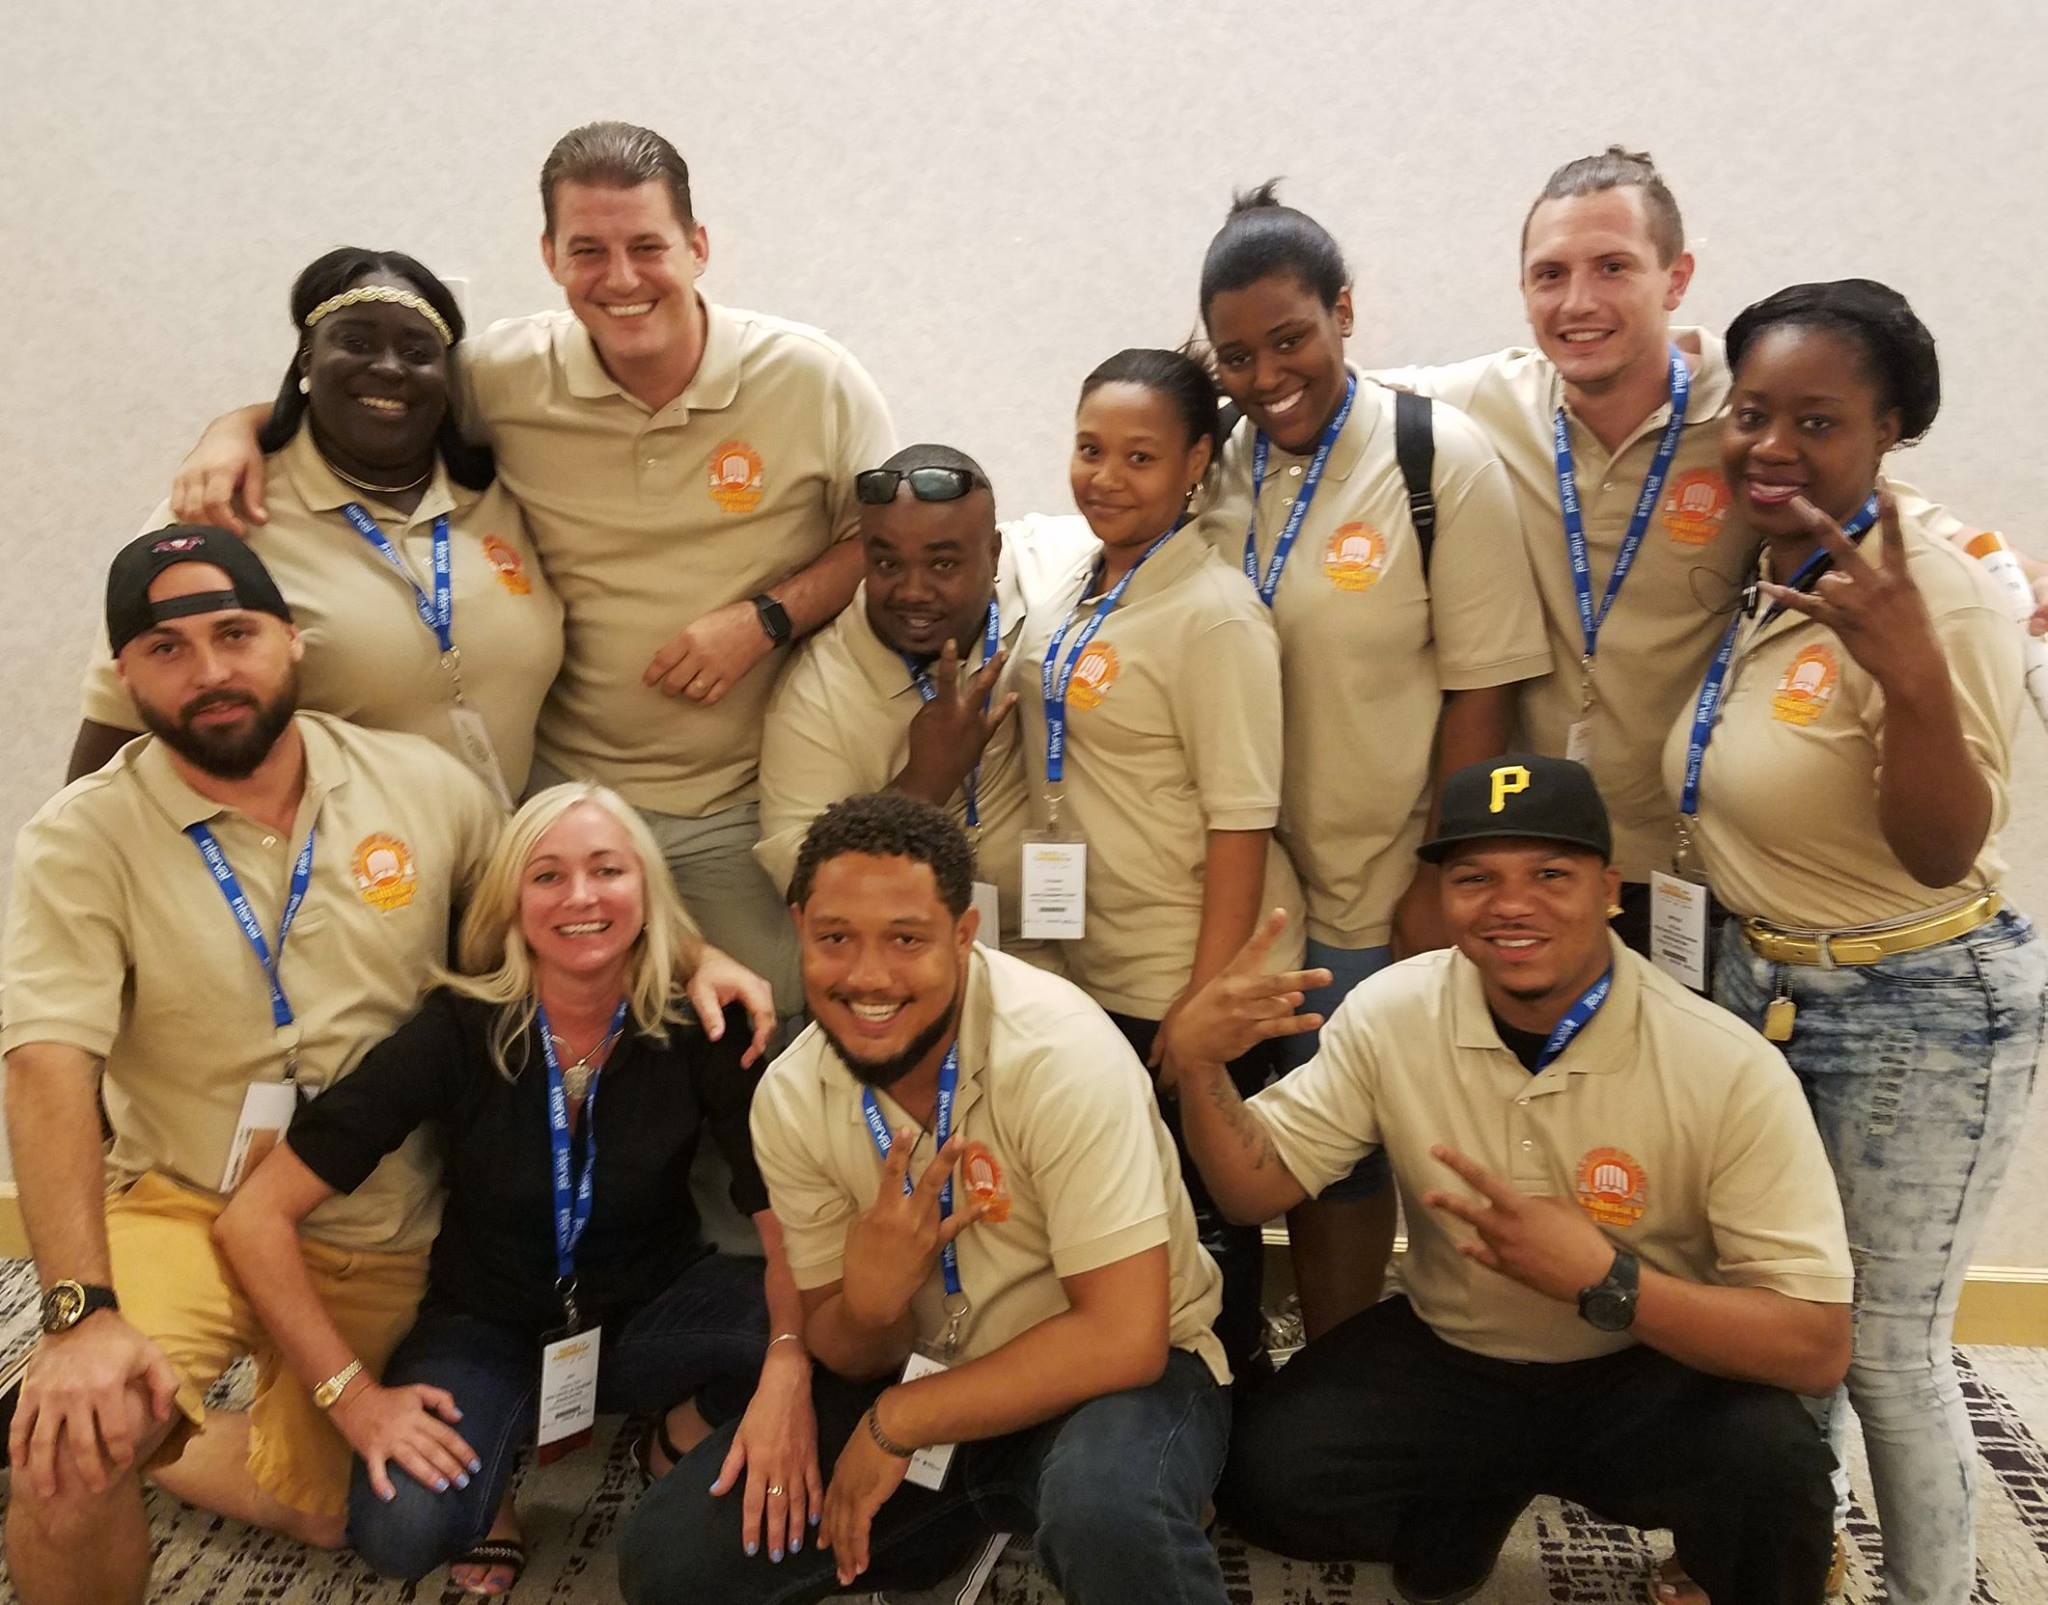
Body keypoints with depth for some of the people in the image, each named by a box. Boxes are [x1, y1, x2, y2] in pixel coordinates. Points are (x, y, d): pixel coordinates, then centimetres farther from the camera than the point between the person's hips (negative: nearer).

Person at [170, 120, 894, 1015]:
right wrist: (237, 427, -10)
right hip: (564, 787, 1)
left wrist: (767, 617, -14)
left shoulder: (811, 380, -8)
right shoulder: (510, 378, -5)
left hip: (750, 809, -1)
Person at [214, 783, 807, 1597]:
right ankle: (494, 1465, 5)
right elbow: (255, 1218, -17)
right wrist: (354, 1396, -21)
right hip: (488, 1329, -1)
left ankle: (683, 1428, 3)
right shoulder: (456, 1032, -18)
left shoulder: (700, 1027, -15)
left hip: (651, 1313, 1)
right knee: (401, 1529, -31)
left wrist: (789, 1366, -40)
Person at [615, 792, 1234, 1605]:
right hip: (931, 1377, 6)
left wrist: (897, 1423, -20)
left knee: (1103, 1507, -40)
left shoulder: (1059, 1055, -26)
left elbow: (1123, 1338, -27)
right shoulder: (790, 1099, -9)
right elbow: (846, 1351, 0)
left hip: (1117, 1370, -6)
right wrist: (870, 1300, -26)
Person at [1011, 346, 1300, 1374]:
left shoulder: (1214, 615, -17)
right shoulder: (1070, 588, 6)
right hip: (1090, 963, 7)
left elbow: (1242, 825, -19)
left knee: (1198, 1218, 8)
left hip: (1187, 979, -7)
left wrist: (1204, 1009, -20)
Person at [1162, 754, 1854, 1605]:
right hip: (1446, 1355, 3)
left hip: (1650, 1375, -2)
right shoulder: (1390, 1013, -12)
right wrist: (1196, 1063, -25)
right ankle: (1465, 1511, 13)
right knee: (1263, 1477, -19)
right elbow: (1257, 1187, -5)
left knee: (1771, 1464, -32)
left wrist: (1604, 1281, -36)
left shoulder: (1728, 1068, -22)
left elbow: (1817, 1345, -22)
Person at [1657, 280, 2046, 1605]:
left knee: (1886, 1348, 4)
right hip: (1757, 980, 7)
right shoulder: (1759, 576, 1)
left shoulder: (1937, 596, -21)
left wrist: (1913, 673, -39)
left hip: (1917, 1012, -7)